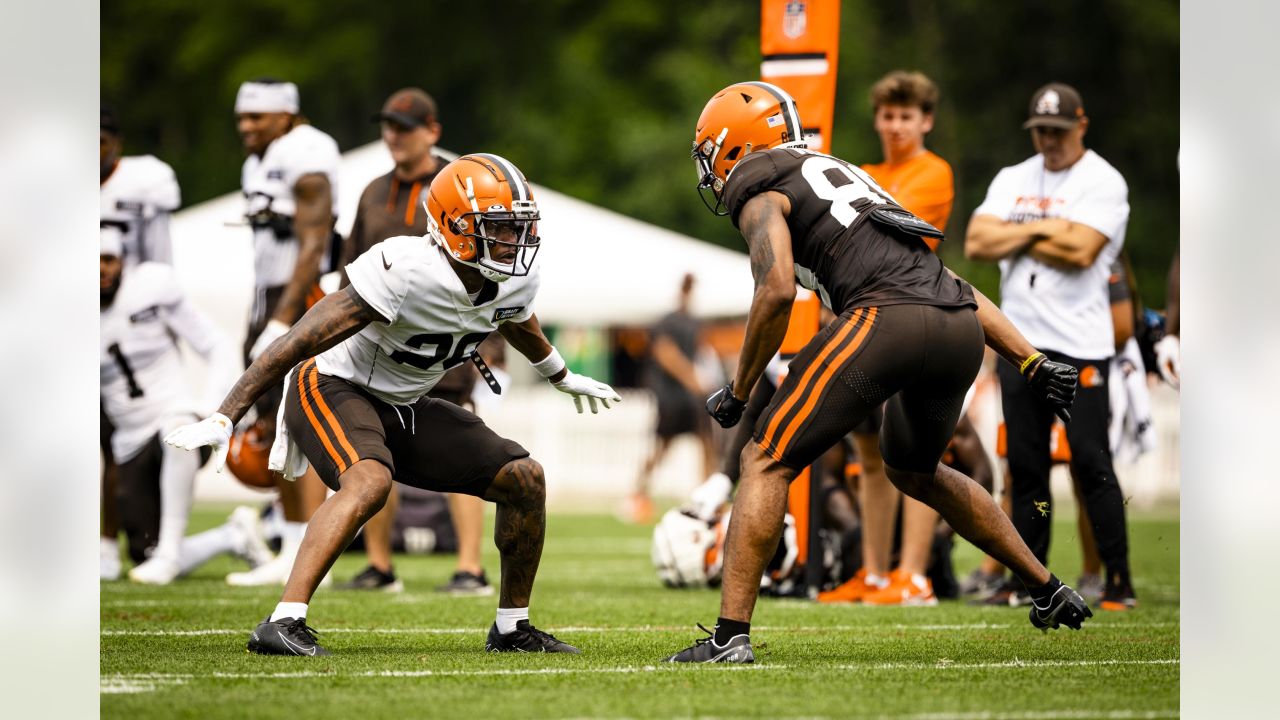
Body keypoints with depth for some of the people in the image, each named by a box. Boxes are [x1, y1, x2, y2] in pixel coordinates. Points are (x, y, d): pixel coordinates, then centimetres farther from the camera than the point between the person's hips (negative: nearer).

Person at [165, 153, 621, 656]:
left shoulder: (517, 280, -7)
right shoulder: (406, 270, -31)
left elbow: (518, 323, 22)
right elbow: (299, 343, -30)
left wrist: (563, 378, 41)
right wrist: (225, 418, -31)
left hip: (403, 407, 8)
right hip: (333, 388, -8)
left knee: (524, 479, 2)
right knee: (370, 481, -37)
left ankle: (512, 628, 17)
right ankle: (282, 626, -42)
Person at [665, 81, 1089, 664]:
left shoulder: (759, 195, 11)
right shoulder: (844, 174, 35)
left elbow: (778, 291, -8)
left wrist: (738, 391, 2)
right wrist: (1032, 364, 27)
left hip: (885, 320, -8)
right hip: (961, 331, 8)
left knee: (766, 464, 1)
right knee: (913, 472, 32)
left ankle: (731, 636, -8)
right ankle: (1049, 591, 35)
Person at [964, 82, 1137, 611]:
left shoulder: (1103, 182, -3)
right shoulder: (1013, 180, 15)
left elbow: (1080, 250, -17)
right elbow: (977, 244, 3)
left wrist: (1014, 238, -4)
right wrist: (1042, 231, -7)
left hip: (1079, 345, -5)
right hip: (1019, 342, 5)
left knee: (1091, 463, -9)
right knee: (1026, 464, 6)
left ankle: (1119, 583, -6)